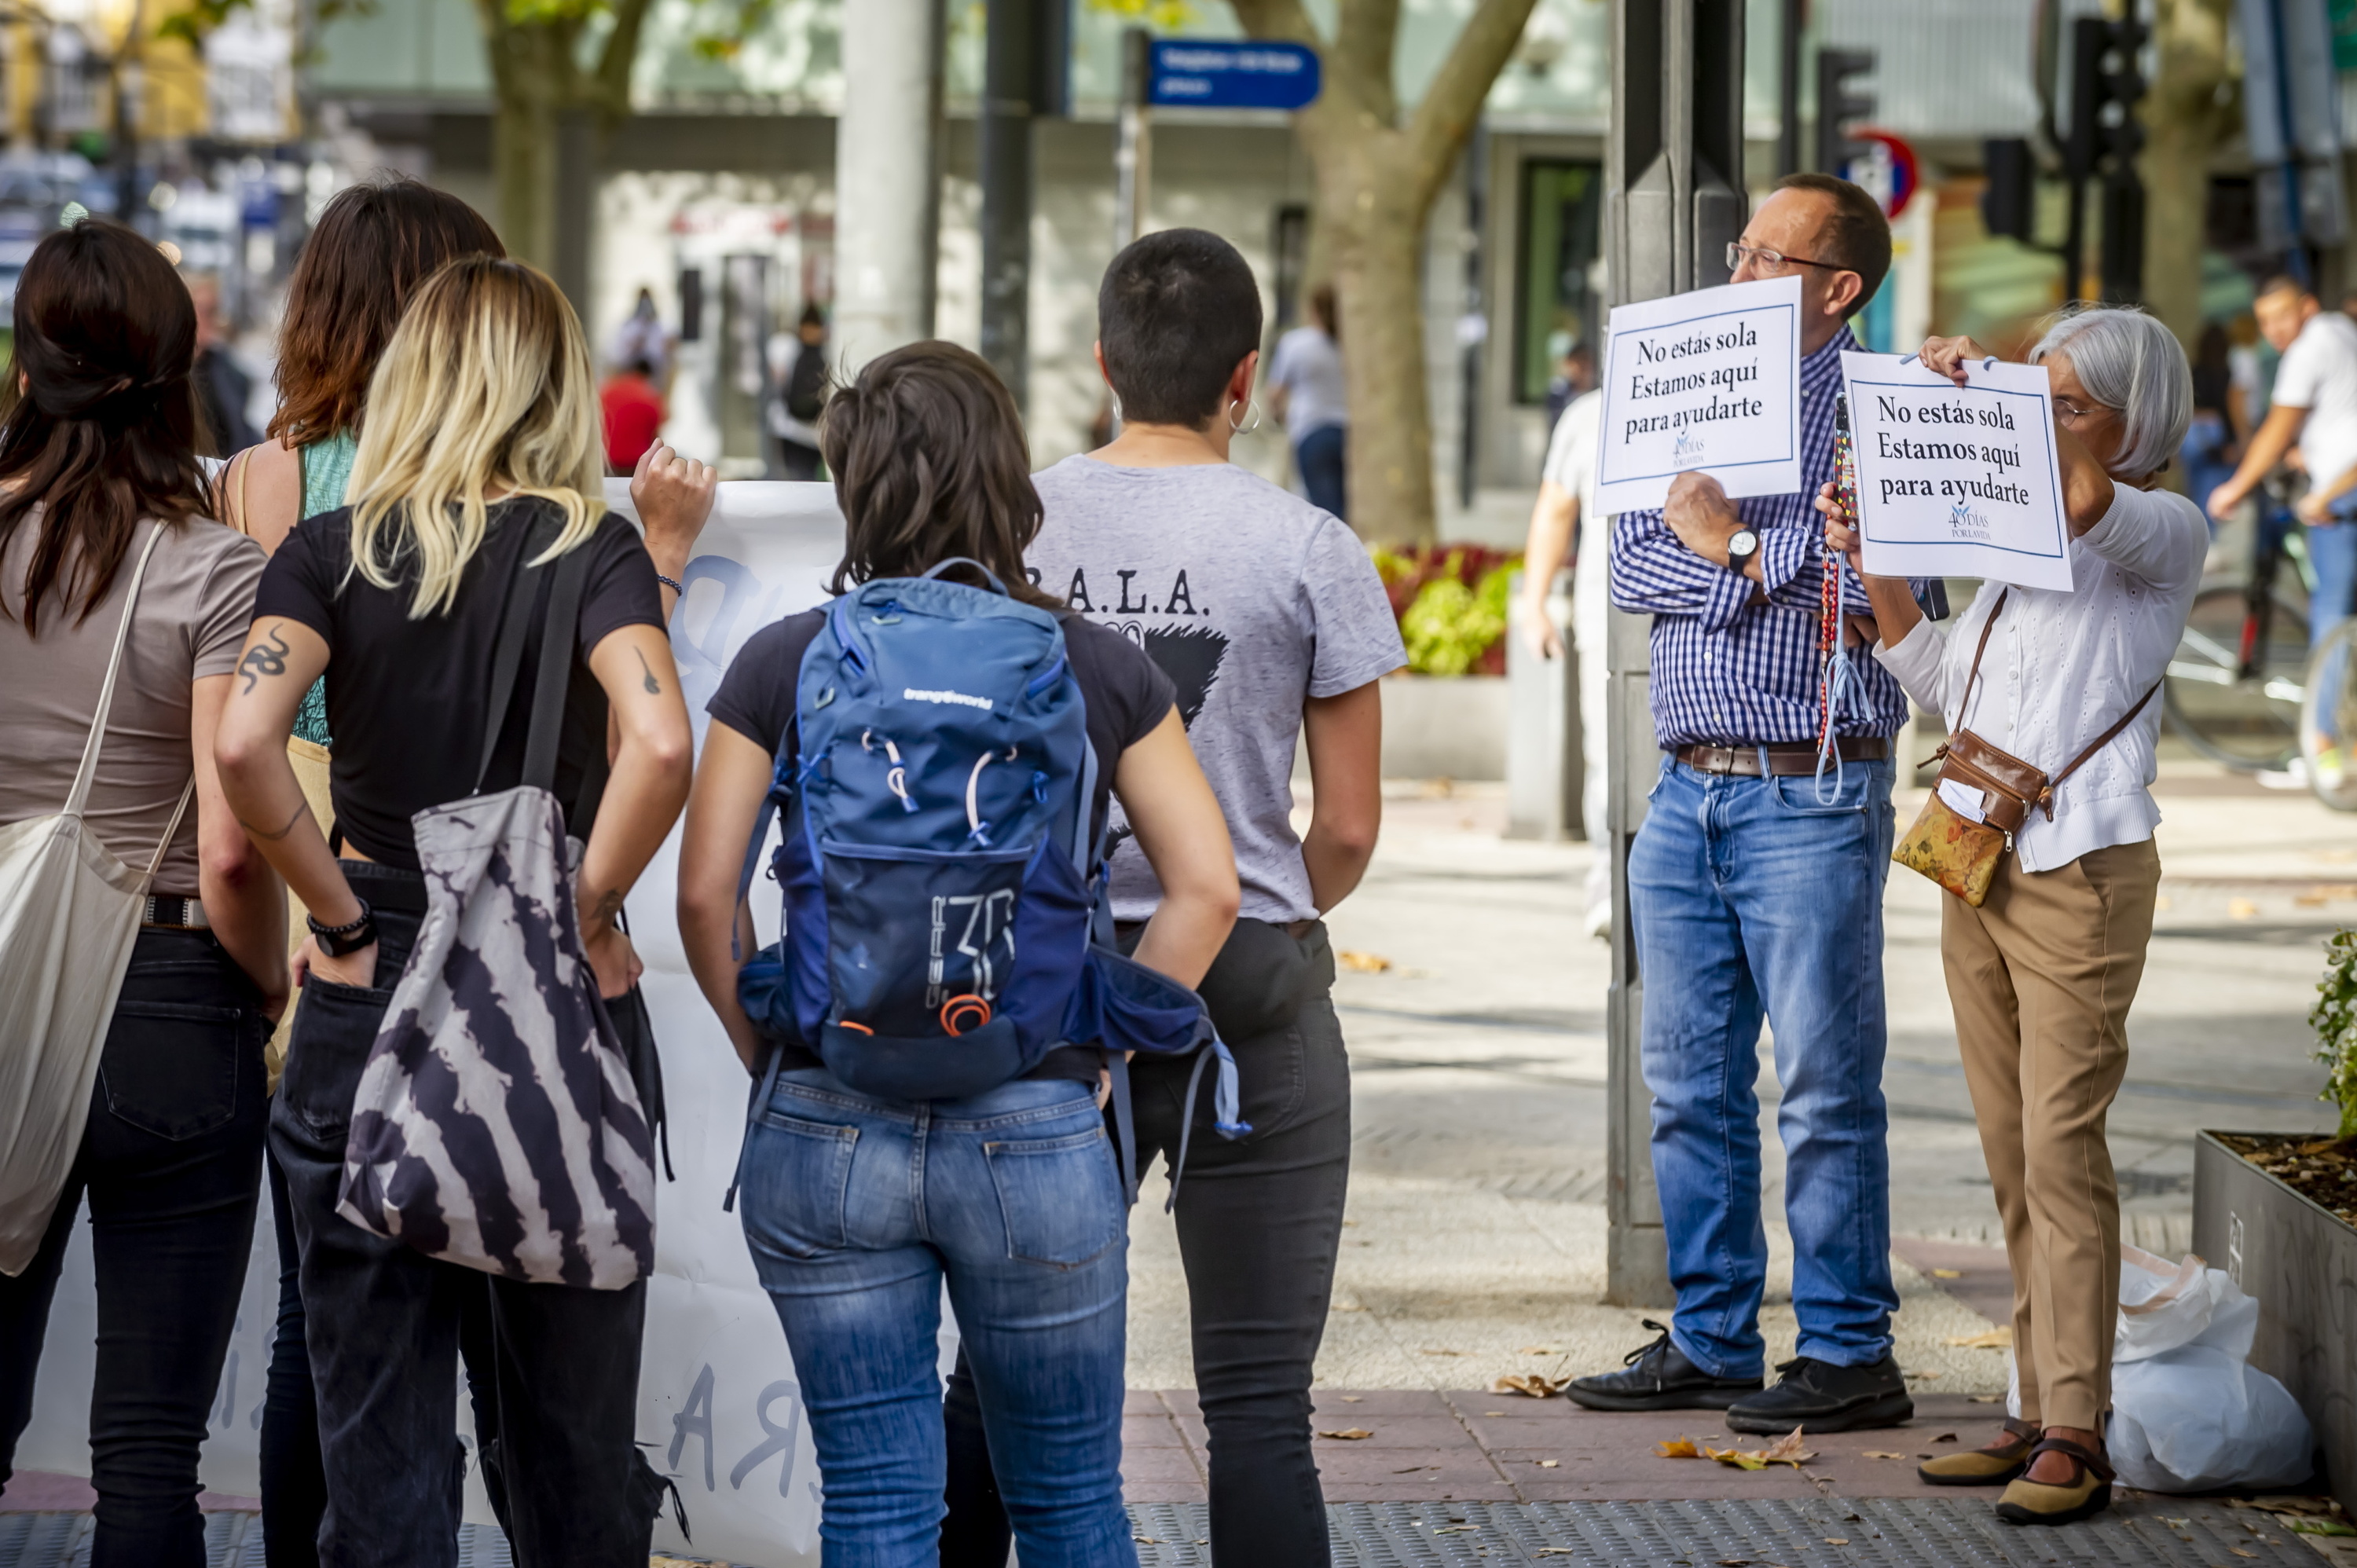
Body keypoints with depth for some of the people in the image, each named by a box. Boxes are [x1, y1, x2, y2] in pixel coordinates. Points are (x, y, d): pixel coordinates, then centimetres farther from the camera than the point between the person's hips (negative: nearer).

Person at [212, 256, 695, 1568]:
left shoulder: (330, 551, 0)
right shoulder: (594, 547, -4)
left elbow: (244, 744, -17)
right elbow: (659, 743, -21)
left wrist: (341, 919, -7)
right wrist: (591, 918, -9)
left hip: (369, 1011, 1)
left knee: (379, 1429, 6)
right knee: (575, 1424, 12)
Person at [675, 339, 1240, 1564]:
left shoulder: (782, 664, -2)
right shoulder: (1098, 667, 0)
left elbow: (706, 890, -3)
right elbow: (1206, 888, -2)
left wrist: (773, 1052, 9)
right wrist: (1096, 1043, 6)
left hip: (826, 1137, 0)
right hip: (1037, 1131, 0)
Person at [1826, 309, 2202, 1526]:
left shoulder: (2166, 532, -4)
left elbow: (2089, 502, -28)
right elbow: (1937, 678, 23)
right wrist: (1871, 560, 10)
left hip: (2084, 870, -8)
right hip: (1978, 870, 8)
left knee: (2061, 1149, -11)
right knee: (2012, 1156, 7)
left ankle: (2075, 1439, -9)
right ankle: (2043, 1413, 12)